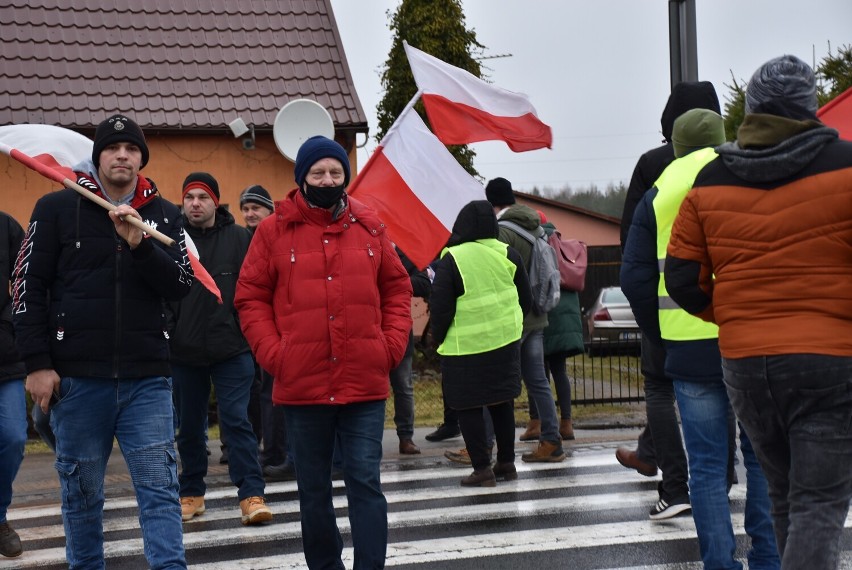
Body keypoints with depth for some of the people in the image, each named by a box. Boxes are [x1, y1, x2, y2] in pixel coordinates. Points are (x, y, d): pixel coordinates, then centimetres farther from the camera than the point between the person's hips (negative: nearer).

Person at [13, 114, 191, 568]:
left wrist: (139, 244, -16)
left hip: (147, 377, 1)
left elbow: (181, 285, -1)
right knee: (81, 490, 8)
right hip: (75, 377, -1)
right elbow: (28, 287, 1)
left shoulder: (163, 215, 9)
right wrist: (37, 363, -6)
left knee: (160, 488, -4)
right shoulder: (57, 208, 3)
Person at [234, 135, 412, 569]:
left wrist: (393, 344, 1)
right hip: (302, 386, 0)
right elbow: (251, 297, 4)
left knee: (365, 483, -2)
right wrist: (272, 353, -7)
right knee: (313, 489, 11)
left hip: (365, 384, 0)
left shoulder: (369, 227, 7)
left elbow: (397, 288, 13)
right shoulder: (274, 231, 1)